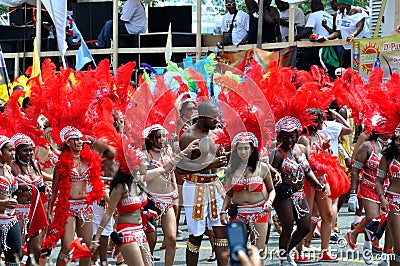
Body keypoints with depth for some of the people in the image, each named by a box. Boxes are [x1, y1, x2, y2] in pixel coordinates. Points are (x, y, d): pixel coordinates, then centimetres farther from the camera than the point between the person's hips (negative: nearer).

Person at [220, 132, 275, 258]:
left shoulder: (262, 168, 3)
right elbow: (229, 194, 13)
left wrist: (269, 202, -8)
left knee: (258, 252, -4)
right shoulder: (232, 169, 8)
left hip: (258, 213, -1)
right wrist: (223, 211, 0)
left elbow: (271, 190, 12)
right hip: (237, 213, 1)